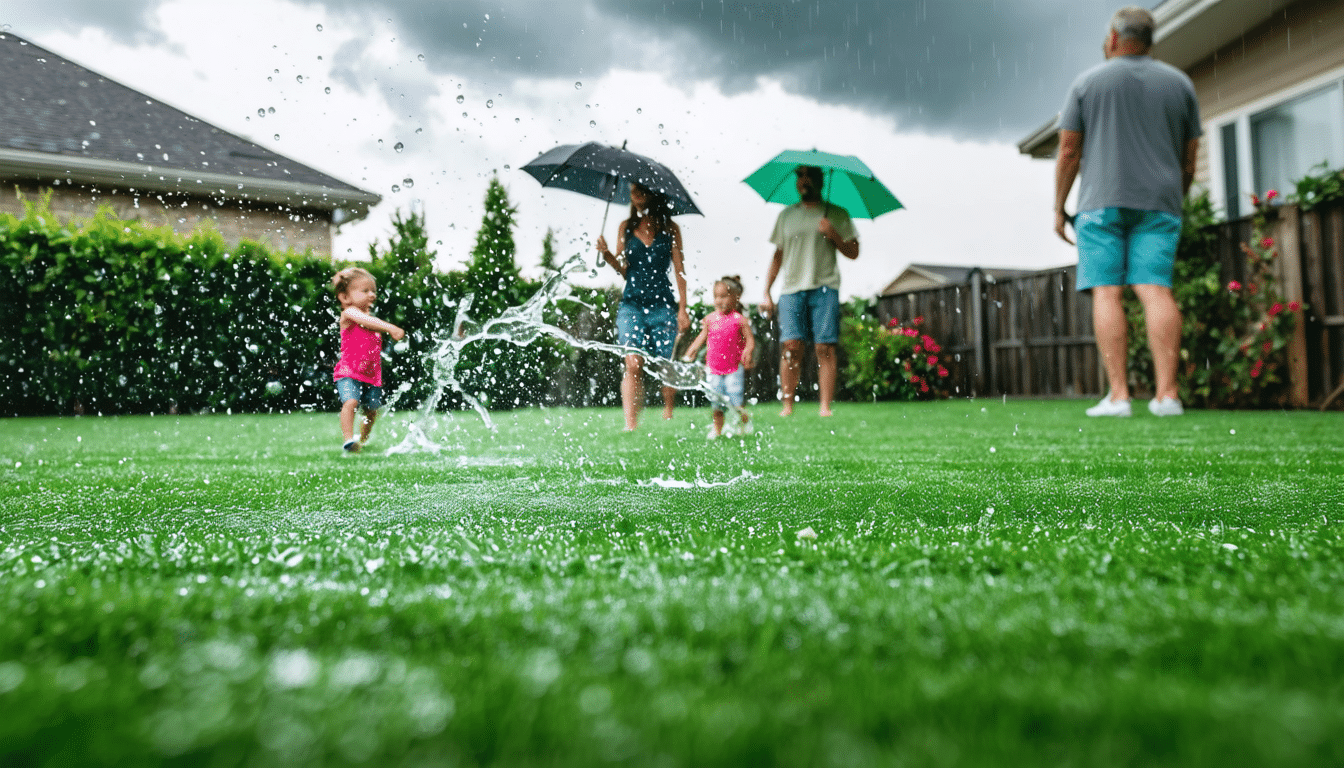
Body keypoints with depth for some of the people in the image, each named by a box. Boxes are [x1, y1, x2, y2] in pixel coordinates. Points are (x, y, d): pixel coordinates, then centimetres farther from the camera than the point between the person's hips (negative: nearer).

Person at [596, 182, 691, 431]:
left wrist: (682, 308, -3)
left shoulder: (670, 228, 6)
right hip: (631, 304, 1)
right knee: (633, 364, -12)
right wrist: (607, 254, -9)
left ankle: (668, 416, 21)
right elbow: (623, 269, 11)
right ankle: (630, 425, -15)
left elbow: (679, 270, 4)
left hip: (663, 305, -1)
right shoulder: (626, 227, 11)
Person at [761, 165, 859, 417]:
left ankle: (825, 406, -5)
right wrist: (766, 292, 12)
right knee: (791, 346, -9)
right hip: (792, 288, 2)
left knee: (824, 347, -7)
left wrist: (833, 234, -10)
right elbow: (778, 257, 19)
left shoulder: (837, 214, 11)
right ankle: (787, 405, -4)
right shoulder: (786, 215, 18)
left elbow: (853, 253, 8)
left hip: (824, 287, -1)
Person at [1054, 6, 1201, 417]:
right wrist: (1175, 201, 24)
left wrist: (1059, 207, 7)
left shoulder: (1088, 82, 6)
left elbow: (1068, 152, 1)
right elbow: (1189, 158, 13)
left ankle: (1118, 395, -13)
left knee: (1106, 293, -6)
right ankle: (1166, 393, -13)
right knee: (1156, 290, -5)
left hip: (1102, 201, -2)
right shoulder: (1180, 83, 14)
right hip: (1158, 202, 3)